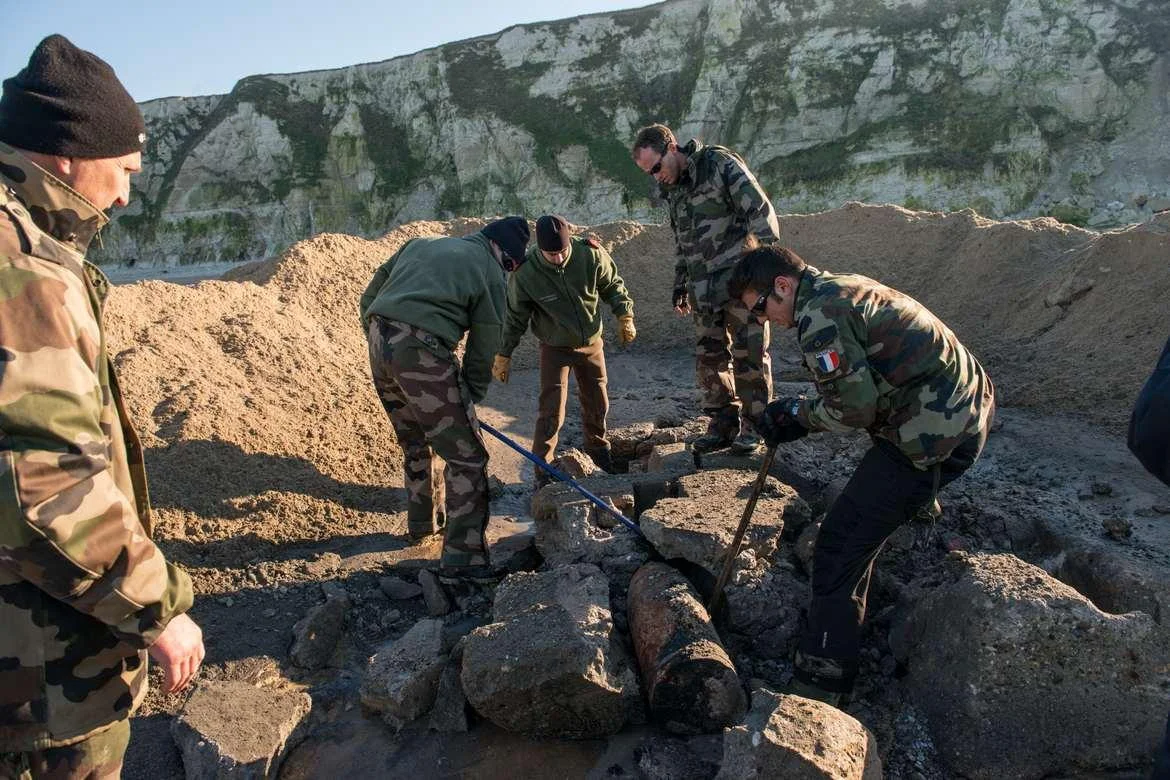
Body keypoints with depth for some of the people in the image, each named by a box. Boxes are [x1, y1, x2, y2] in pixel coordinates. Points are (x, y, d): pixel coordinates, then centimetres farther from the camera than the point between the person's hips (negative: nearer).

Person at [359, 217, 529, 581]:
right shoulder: (490, 273, 5)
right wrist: (467, 402, 14)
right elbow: (484, 350, 4)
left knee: (415, 442, 27)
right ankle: (463, 557, 6)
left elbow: (368, 298, 22)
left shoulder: (420, 244, 24)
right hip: (423, 355, -7)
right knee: (467, 456, 3)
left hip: (379, 348, 8)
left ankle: (424, 521, 44)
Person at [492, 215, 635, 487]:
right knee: (552, 411, -10)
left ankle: (598, 449, 41)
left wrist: (625, 315, -14)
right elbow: (515, 317, -11)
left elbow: (613, 286, -1)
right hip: (555, 348, -3)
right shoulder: (525, 274, -24)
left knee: (597, 403, 16)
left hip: (592, 343, 3)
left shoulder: (591, 256, -20)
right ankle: (543, 470, 4)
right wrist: (504, 355, -8)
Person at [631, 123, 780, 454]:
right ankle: (724, 423, 19)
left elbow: (762, 214, -13)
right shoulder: (671, 190, 12)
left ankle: (754, 424, 12)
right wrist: (680, 284, 19)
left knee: (749, 354, -1)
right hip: (704, 290, 7)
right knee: (709, 356, 8)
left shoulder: (720, 165, -10)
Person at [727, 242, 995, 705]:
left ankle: (820, 685, -2)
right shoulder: (845, 288, 14)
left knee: (842, 545, -7)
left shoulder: (819, 315, -18)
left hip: (934, 434, -10)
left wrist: (799, 415, -3)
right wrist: (799, 414, 8)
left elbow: (855, 408, -20)